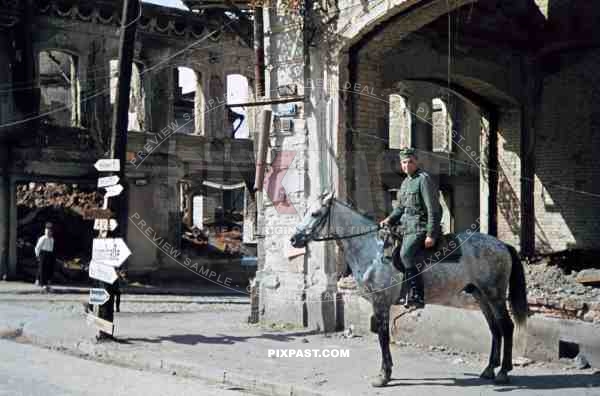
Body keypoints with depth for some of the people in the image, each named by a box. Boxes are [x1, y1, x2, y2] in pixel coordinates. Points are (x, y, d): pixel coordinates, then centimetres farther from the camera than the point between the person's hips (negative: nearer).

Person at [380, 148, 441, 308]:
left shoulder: (424, 179, -10)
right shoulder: (406, 182, 18)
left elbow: (433, 209, -15)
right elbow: (401, 207, 26)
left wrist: (431, 235, -21)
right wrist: (390, 219, 6)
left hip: (421, 228, -10)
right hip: (407, 227, 10)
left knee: (406, 253, -27)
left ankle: (417, 296, -26)